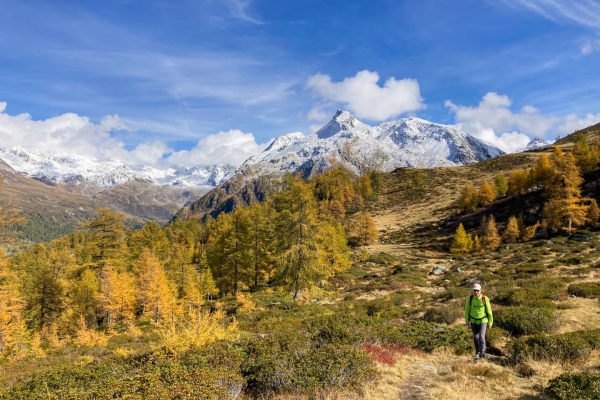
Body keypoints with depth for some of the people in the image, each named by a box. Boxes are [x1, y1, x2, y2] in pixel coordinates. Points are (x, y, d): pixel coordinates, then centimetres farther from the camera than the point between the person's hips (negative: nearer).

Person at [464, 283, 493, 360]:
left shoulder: (485, 299, -21)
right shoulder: (470, 298, -15)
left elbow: (489, 311, -10)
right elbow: (467, 309, -3)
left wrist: (490, 323, -4)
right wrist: (467, 320, 0)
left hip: (483, 321, -3)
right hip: (473, 321, 3)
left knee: (481, 337, -14)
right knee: (476, 337, 15)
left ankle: (481, 354, 0)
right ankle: (477, 352, 36)